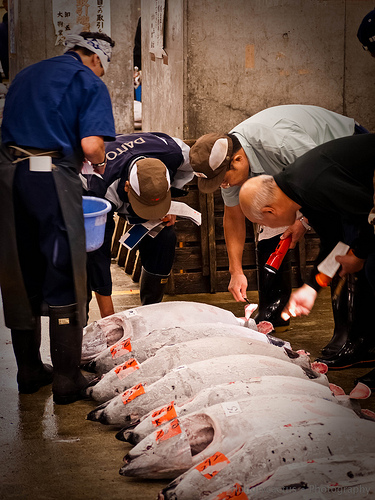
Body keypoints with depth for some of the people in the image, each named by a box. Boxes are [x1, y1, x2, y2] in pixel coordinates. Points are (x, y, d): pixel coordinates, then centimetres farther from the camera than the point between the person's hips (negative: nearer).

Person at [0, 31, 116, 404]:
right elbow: (91, 146, -11)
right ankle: (67, 380, 7)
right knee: (63, 281, 2)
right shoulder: (89, 82, 2)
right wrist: (100, 164, 8)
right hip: (52, 177, -6)